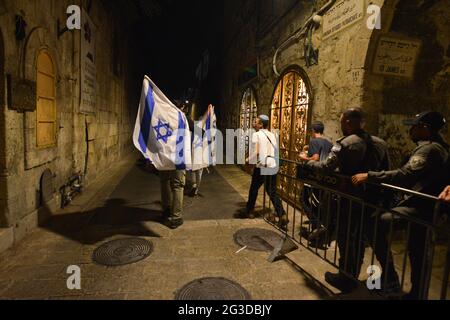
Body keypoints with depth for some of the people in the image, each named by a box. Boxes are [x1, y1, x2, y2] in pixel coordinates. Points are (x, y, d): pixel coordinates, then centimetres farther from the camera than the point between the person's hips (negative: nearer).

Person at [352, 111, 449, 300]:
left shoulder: (428, 148, -18)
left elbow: (405, 175, -33)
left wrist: (369, 176, -33)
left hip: (419, 209, -10)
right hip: (429, 208, 10)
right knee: (418, 252, 19)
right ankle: (417, 293, 33)